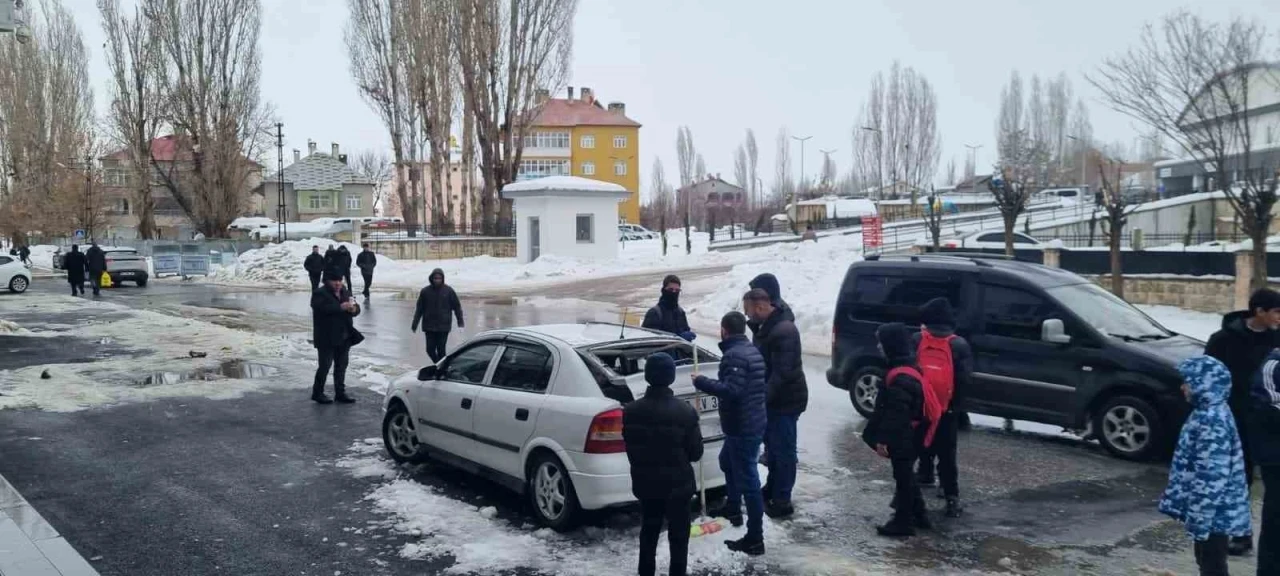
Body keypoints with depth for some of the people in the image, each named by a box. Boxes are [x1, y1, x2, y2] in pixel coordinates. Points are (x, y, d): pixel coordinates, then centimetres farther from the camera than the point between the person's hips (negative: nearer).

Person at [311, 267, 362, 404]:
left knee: (341, 366, 12)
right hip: (327, 339, -6)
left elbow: (356, 308, 12)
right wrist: (341, 307, -33)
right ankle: (317, 393, 11)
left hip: (344, 338, 7)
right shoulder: (319, 294, -8)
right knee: (325, 366, -2)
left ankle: (340, 393, 21)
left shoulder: (345, 292, 13)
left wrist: (354, 309, -12)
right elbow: (323, 308, -26)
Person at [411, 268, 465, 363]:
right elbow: (419, 309, 5)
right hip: (429, 327, 2)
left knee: (441, 350, -3)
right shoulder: (425, 291, 1)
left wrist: (460, 322, 0)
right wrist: (414, 324, 4)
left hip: (444, 327, -2)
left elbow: (457, 306, 4)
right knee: (430, 349, 2)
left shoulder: (448, 291, -2)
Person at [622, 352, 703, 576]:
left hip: (645, 482, 3)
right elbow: (696, 453, -9)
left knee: (648, 531, 19)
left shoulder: (631, 411, -9)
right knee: (678, 535, 10)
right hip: (678, 484, -3)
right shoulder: (685, 412, -18)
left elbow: (630, 448, 3)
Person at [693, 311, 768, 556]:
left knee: (747, 480, -7)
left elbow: (731, 390, -30)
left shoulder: (734, 355, -19)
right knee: (727, 462, 31)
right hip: (749, 423, 11)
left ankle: (754, 539, -2)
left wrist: (701, 382, -20)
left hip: (742, 427, -11)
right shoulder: (751, 350, 13)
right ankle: (733, 508, 48)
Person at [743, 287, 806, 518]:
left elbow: (782, 372, -28)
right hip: (773, 399, 10)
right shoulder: (766, 327, 10)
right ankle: (771, 491, 34)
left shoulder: (783, 331, -24)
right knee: (772, 447, 20)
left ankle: (782, 502, 7)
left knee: (783, 450, -1)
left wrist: (762, 398, -27)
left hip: (785, 401, -10)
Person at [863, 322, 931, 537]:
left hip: (902, 439, -10)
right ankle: (919, 515, 30)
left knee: (903, 477, 1)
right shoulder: (909, 368, 8)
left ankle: (903, 521, 11)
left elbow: (895, 414, -27)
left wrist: (883, 439, -23)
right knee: (906, 475, 20)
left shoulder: (900, 377, -25)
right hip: (909, 436, 10)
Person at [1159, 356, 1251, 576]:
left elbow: (1212, 475, -26)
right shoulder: (1208, 413, 8)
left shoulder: (1212, 421, -24)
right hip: (1209, 508, 10)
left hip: (1214, 511, -10)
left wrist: (1200, 517, -22)